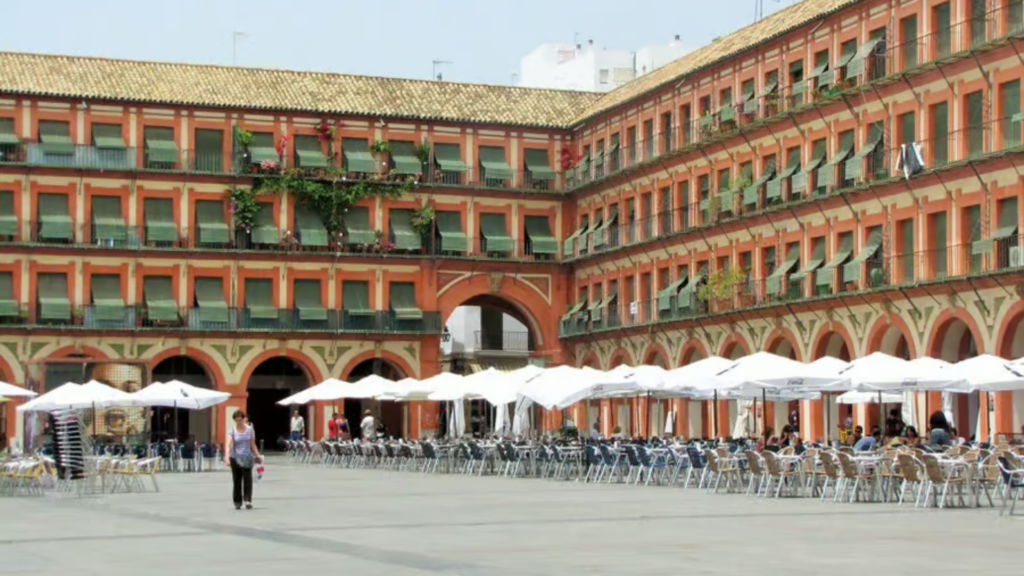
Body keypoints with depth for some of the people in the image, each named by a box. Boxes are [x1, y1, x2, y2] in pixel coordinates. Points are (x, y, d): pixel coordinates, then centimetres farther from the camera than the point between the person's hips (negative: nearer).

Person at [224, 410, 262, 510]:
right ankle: (237, 502, 12)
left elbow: (253, 445, 10)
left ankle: (248, 500, -15)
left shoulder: (249, 429, 3)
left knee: (247, 479, -10)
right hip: (235, 458, -1)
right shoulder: (232, 431, -5)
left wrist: (257, 456, 2)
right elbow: (229, 445, -16)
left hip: (247, 458, 1)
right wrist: (227, 458, -30)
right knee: (236, 481, 4)